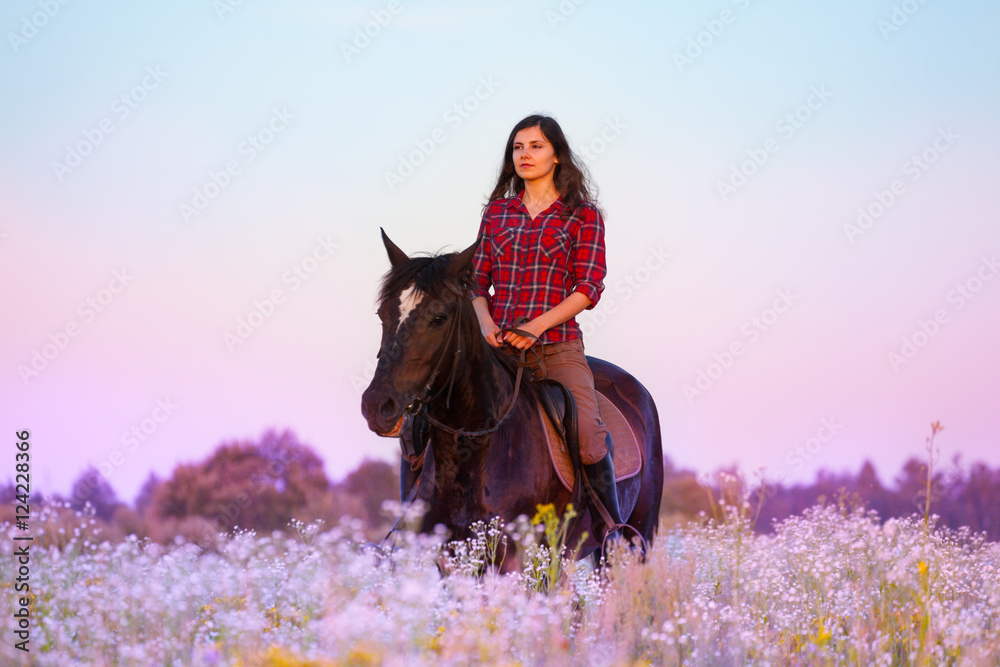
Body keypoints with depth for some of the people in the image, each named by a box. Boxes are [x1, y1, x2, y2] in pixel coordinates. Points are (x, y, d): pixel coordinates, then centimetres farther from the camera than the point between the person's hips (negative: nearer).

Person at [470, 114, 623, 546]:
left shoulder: (583, 216, 5)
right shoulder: (496, 212, 15)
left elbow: (589, 287, -3)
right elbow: (477, 279, 14)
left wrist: (538, 324, -15)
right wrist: (485, 321, -7)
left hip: (558, 345, -3)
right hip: (498, 345, 3)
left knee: (587, 435, -22)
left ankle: (611, 528, -4)